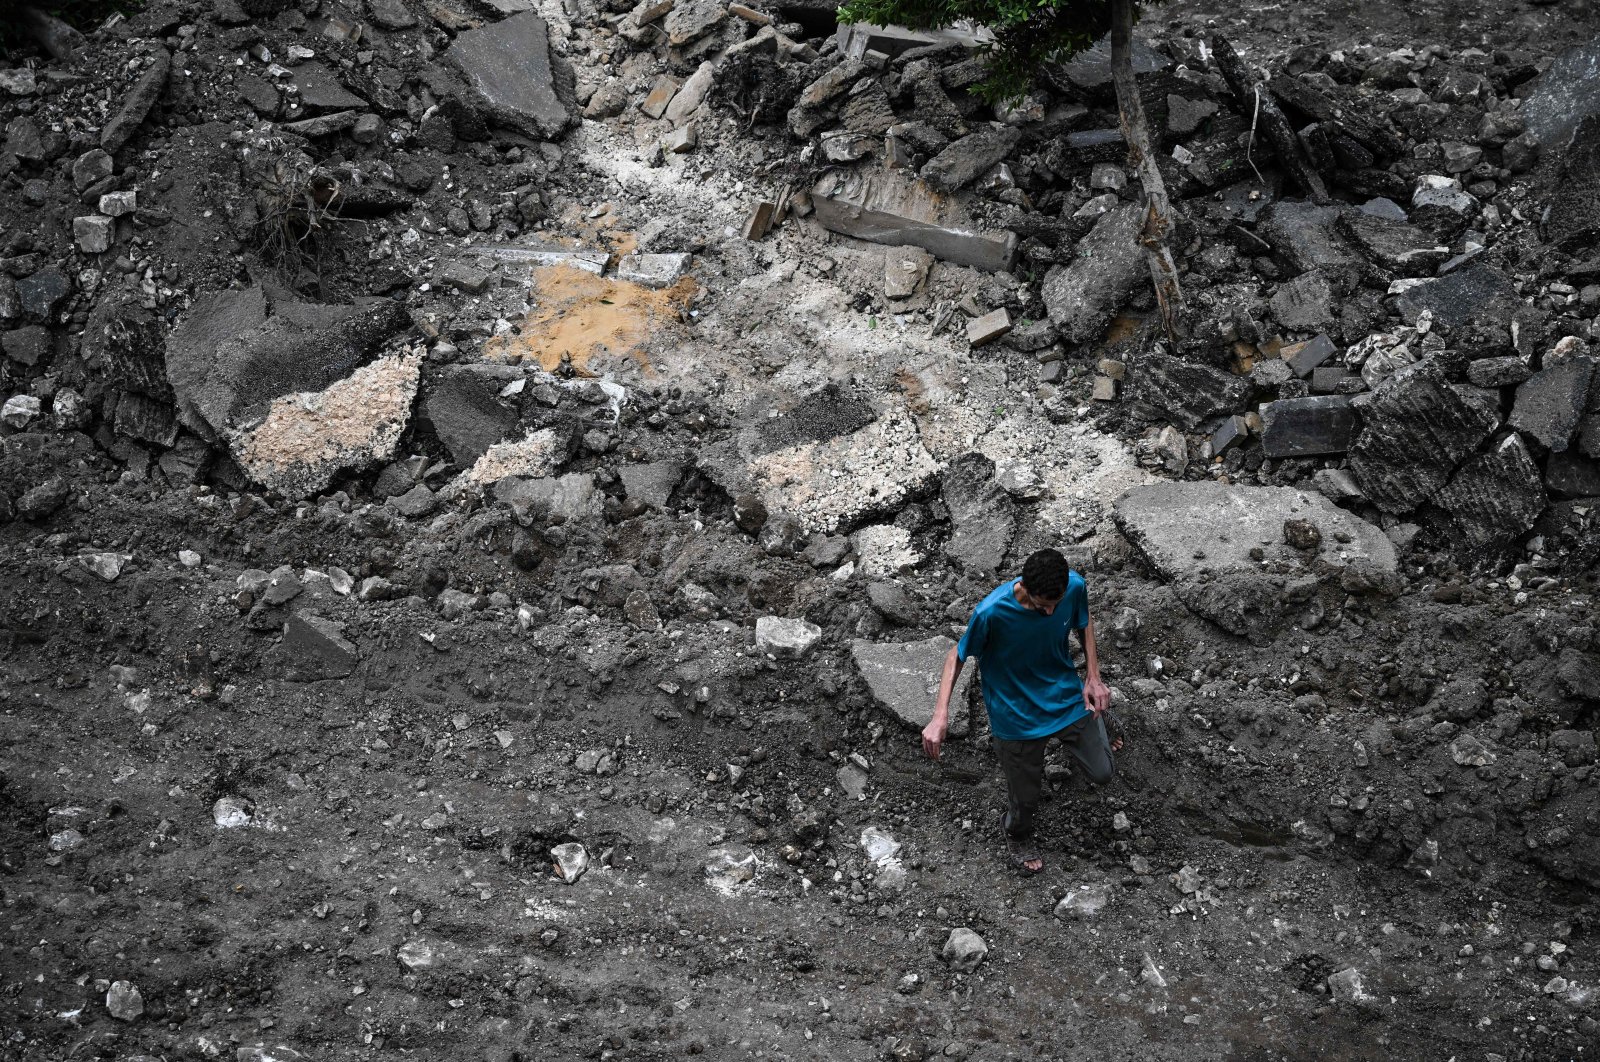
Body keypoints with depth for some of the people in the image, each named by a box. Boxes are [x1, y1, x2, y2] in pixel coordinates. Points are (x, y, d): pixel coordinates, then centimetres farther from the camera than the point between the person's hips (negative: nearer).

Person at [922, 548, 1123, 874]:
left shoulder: (1074, 585, -23)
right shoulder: (991, 612, -35)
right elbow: (957, 657, -18)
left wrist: (1094, 677, -2)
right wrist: (940, 717, -26)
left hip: (1067, 698, 3)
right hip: (1017, 718, -3)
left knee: (1103, 772, 18)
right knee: (1025, 796, 15)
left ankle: (1098, 719, 52)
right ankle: (1018, 836, 52)